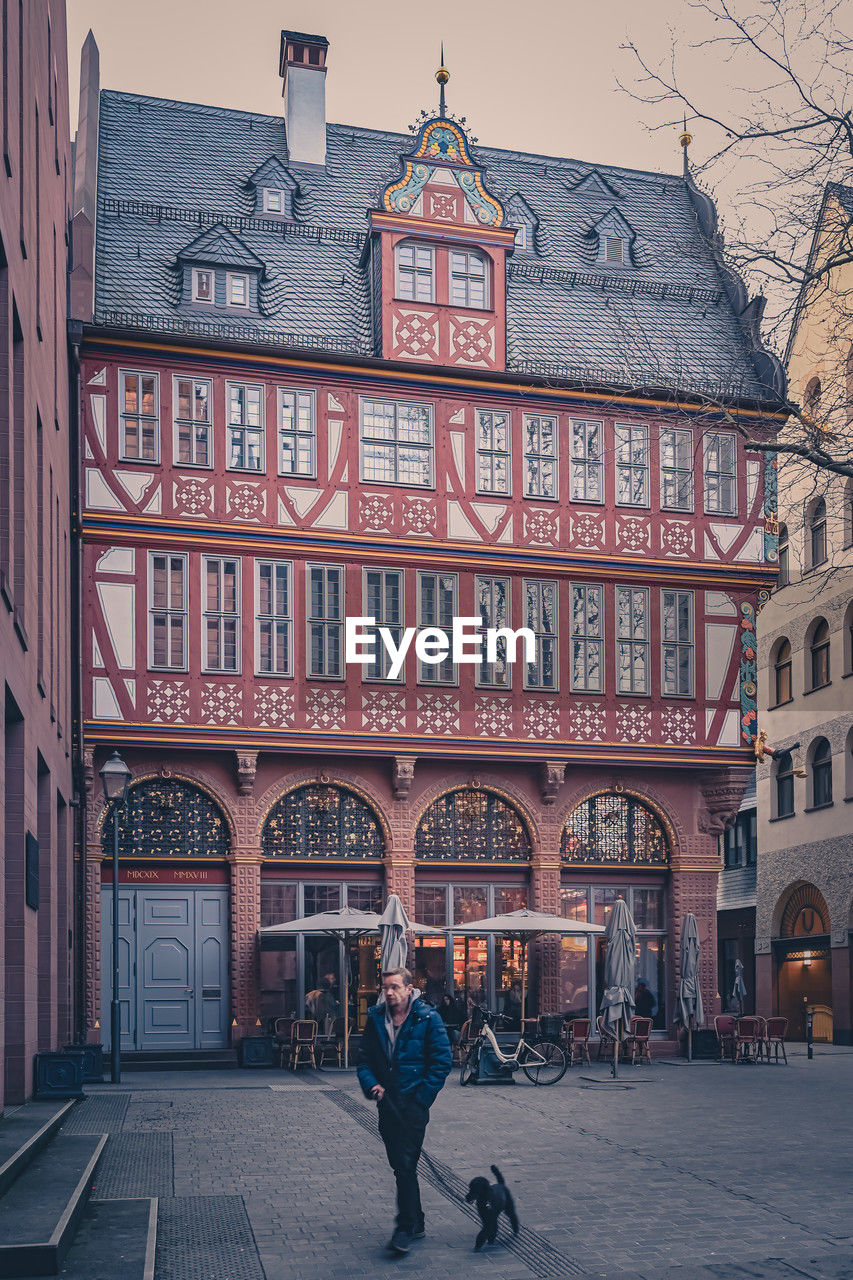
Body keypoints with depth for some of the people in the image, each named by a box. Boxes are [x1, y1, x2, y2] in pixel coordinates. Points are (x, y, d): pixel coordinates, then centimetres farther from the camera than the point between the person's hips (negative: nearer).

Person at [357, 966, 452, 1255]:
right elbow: (364, 1057, 12)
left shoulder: (427, 1019, -8)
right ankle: (416, 1223, 26)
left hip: (414, 1104, -6)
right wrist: (371, 1084, -6)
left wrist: (422, 1095, -10)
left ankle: (405, 1228, -5)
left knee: (406, 1165, -10)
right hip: (387, 1102, 6)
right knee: (399, 1165, 13)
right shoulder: (376, 1018, 6)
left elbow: (442, 1061, -7)